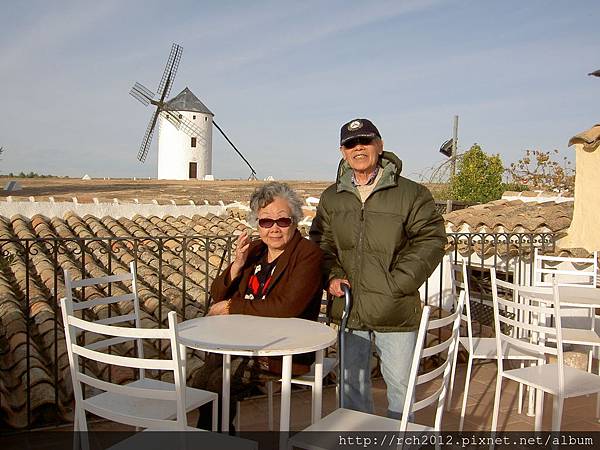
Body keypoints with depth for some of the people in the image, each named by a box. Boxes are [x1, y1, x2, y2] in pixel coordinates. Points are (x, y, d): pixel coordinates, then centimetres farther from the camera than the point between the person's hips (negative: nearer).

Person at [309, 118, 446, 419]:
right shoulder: (332, 197, 7)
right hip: (348, 308, 4)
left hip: (395, 311, -3)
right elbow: (321, 242, 15)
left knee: (399, 382, 11)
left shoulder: (411, 193, -5)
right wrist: (332, 275, -2)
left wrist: (398, 282, -14)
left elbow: (432, 239, -7)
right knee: (352, 381, 16)